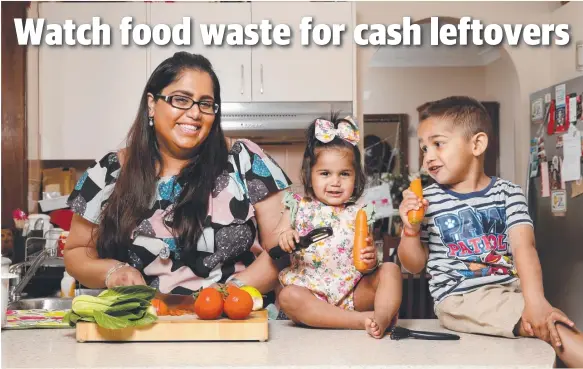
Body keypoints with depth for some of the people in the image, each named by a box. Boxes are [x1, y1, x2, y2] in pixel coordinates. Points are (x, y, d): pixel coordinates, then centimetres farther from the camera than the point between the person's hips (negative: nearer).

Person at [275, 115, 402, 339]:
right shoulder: (298, 208, 6)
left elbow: (365, 267, 2)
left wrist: (370, 260, -23)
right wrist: (282, 238, -18)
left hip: (352, 294, 2)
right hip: (310, 293, -1)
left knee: (390, 270, -16)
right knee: (288, 296, -32)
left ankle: (383, 317, -40)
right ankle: (361, 320, -31)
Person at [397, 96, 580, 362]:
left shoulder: (508, 192, 3)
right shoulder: (427, 200, 2)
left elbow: (523, 246, -12)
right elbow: (414, 266, 8)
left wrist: (535, 299, -28)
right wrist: (410, 229, -11)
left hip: (510, 288, 3)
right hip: (459, 298, -3)